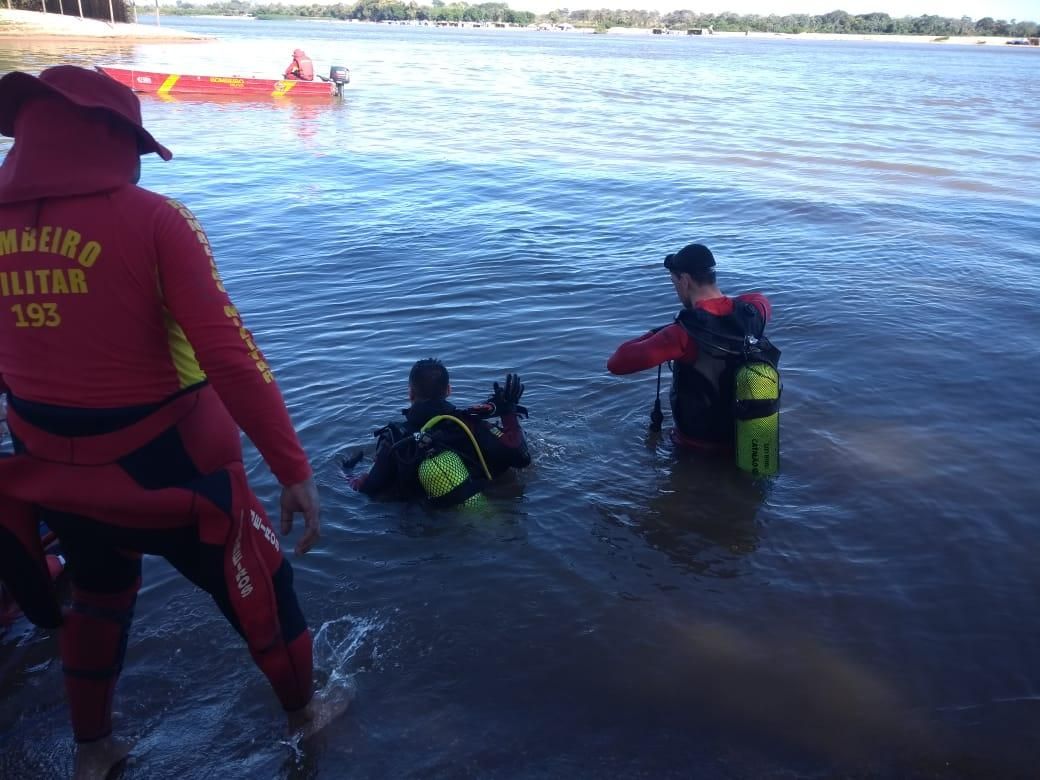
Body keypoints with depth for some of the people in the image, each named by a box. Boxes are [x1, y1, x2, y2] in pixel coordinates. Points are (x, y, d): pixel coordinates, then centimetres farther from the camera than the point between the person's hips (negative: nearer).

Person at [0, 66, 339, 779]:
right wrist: (293, 467, -20)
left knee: (99, 593, 32)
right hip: (164, 461, -5)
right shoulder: (151, 220, -19)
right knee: (258, 583, 20)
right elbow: (229, 356, -25)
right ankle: (303, 710, 43)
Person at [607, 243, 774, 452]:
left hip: (699, 445, -5)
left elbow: (617, 363, -30)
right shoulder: (749, 313, -11)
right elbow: (760, 300, 17)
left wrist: (653, 335, -14)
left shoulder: (686, 333, -28)